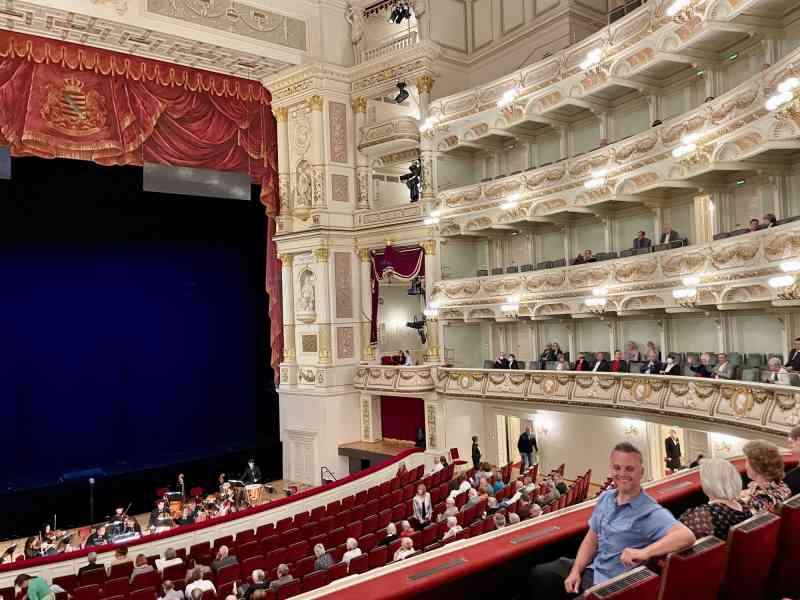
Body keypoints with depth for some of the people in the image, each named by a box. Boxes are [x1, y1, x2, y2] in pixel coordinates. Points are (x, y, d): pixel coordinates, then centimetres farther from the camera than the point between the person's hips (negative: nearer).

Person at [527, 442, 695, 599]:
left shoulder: (650, 512, -21)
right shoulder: (605, 497, 3)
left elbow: (687, 536, -36)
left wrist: (644, 553, -44)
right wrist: (576, 571, -4)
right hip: (591, 568, 7)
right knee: (538, 575, 6)